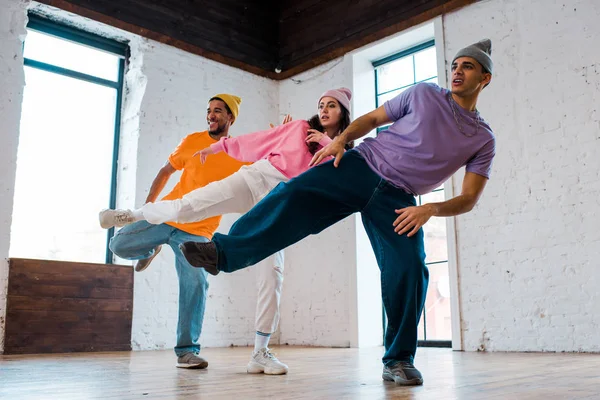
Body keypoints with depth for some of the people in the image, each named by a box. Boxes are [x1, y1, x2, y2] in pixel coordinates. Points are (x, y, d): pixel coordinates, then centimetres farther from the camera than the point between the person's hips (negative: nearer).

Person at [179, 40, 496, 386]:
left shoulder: (483, 139, 8)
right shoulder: (424, 94, 12)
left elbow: (469, 199, 3)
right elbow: (372, 118, 18)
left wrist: (430, 209, -16)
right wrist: (341, 139, -1)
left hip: (397, 198, -1)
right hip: (361, 166, 1)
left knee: (410, 270, -14)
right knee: (295, 194, -20)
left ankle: (399, 360, 4)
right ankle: (223, 252, -19)